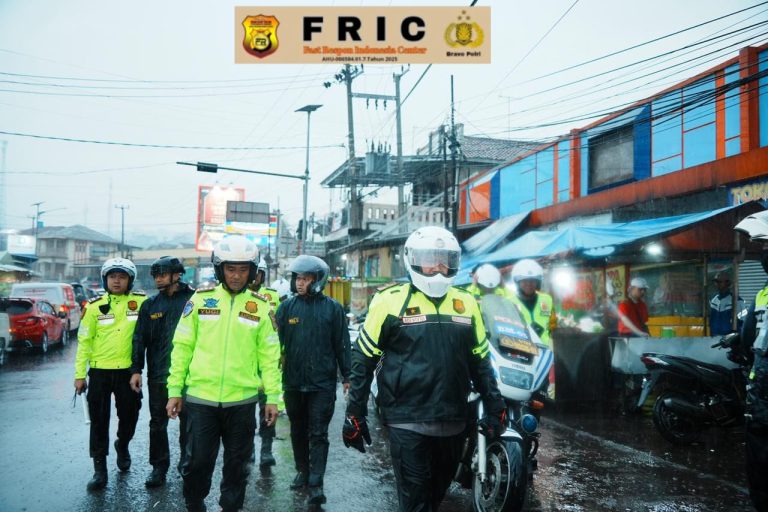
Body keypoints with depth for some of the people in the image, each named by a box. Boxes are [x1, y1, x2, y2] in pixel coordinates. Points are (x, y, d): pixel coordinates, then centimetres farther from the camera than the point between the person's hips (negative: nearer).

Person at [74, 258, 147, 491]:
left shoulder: (141, 302, -2)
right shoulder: (95, 306, -1)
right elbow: (84, 341, 1)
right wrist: (79, 374, -2)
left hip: (128, 370, 0)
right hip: (100, 370, 0)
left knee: (129, 416, 11)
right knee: (99, 420, 4)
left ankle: (122, 445, 40)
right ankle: (99, 468, 14)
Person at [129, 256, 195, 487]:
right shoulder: (150, 305, 6)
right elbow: (140, 338, 6)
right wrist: (136, 369, -1)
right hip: (158, 373, 2)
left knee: (188, 421, 10)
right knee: (157, 422, 8)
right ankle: (159, 466, 20)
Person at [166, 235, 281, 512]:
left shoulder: (260, 306, 2)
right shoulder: (200, 299, 0)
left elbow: (269, 354, 3)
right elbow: (182, 347, 3)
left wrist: (273, 396, 0)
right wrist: (174, 390, 1)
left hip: (242, 400, 1)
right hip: (201, 398, -1)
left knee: (237, 463, 12)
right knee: (197, 461, 6)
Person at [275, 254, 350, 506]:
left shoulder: (332, 308, -4)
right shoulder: (286, 307, 1)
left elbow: (341, 344, 0)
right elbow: (275, 343, 2)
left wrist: (346, 376, 1)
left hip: (322, 383, -3)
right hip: (293, 382, 3)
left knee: (318, 434, -1)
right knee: (298, 431, 16)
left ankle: (316, 482, 4)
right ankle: (302, 471, 32)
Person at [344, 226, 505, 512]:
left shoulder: (466, 303, 7)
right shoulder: (391, 300, -6)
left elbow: (480, 361, 15)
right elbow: (363, 359, -2)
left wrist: (494, 408, 11)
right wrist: (355, 414, -4)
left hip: (454, 422, 5)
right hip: (408, 423, -4)